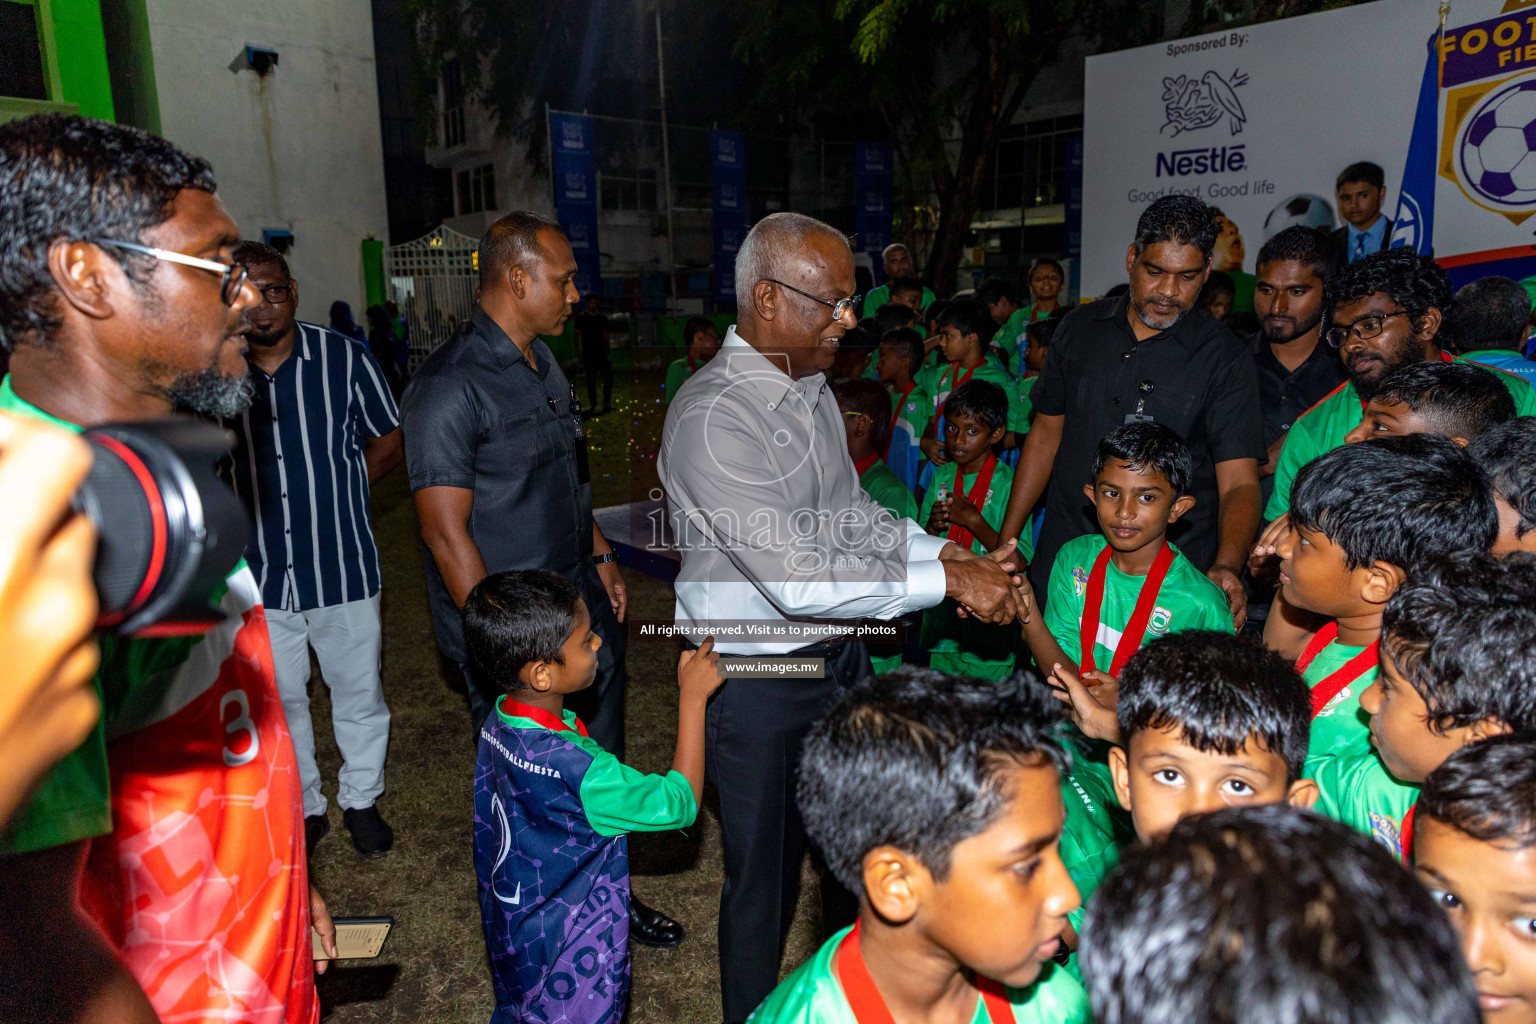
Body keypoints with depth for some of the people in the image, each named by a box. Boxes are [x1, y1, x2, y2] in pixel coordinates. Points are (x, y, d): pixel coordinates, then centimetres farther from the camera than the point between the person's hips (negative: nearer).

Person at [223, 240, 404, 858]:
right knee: (278, 701, 16)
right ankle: (302, 808, 36)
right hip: (258, 571, 2)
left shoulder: (344, 357, -7)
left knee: (358, 693, 13)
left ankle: (361, 800, 34)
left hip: (341, 564, -1)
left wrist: (333, 490, -7)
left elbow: (389, 443, 2)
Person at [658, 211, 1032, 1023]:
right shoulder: (712, 417, -25)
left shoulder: (811, 386, 4)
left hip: (840, 655, 8)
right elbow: (795, 580, -30)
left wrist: (948, 552, -2)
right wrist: (945, 581, -23)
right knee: (765, 873, 12)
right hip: (759, 682, -8)